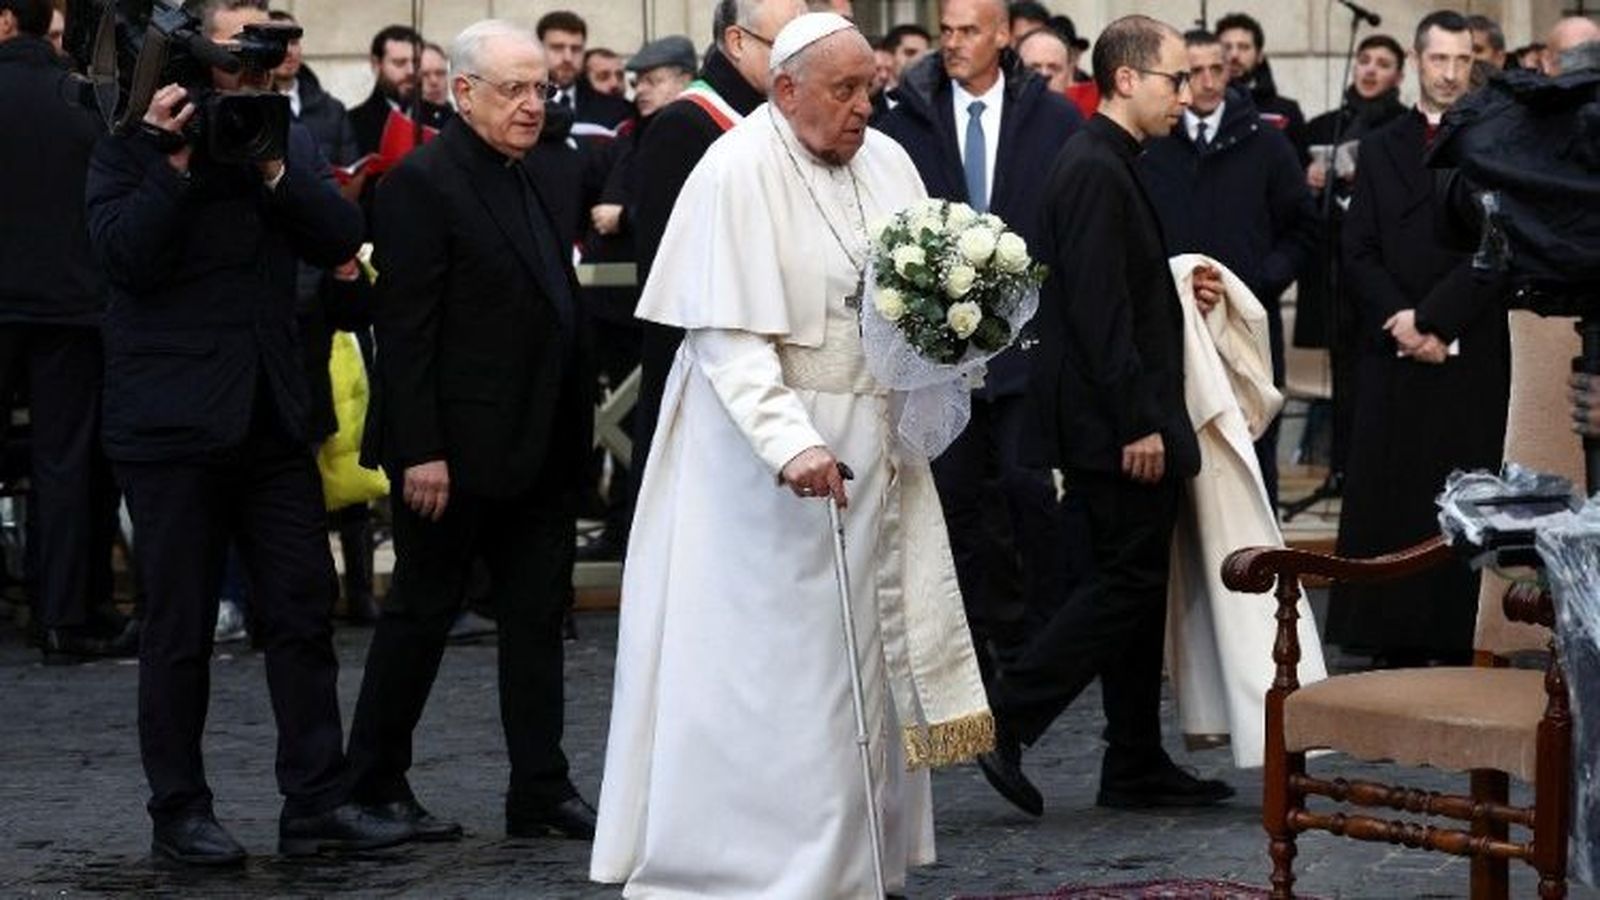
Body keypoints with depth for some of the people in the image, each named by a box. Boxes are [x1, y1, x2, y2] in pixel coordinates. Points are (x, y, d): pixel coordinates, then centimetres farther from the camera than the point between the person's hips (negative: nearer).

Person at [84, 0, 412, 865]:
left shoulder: (290, 141, 12)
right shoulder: (134, 146, -3)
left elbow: (341, 238, 0)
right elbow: (125, 252, -16)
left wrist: (274, 169, -12)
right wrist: (178, 162, -20)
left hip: (272, 418, 5)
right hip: (172, 424, -5)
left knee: (303, 613, 3)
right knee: (179, 628, 2)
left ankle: (316, 801, 8)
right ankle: (178, 811, 11)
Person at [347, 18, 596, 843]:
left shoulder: (526, 179, 12)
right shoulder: (422, 184, -13)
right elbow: (404, 329, -17)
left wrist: (572, 427, 12)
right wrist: (420, 452, -20)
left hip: (537, 448, 8)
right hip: (459, 449, -8)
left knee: (537, 617, 8)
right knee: (422, 611, 3)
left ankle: (540, 793, 12)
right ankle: (373, 783, 15)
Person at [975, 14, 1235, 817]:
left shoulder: (1106, 164, 15)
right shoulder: (1095, 171, -17)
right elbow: (1097, 308, -23)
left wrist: (1182, 291, 9)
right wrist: (1137, 423, -22)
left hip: (1123, 419, 10)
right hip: (1114, 421, -10)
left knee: (1136, 585, 12)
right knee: (1129, 583, -8)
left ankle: (1136, 766, 16)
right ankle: (1005, 722, -7)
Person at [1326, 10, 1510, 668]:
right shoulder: (1380, 150, 13)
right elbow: (1360, 252, 7)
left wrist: (1431, 318, -12)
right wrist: (1400, 320, -8)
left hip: (1471, 357, -3)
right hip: (1391, 352, 3)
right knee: (1387, 503, 0)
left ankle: (1457, 646, -1)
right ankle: (1395, 646, 3)